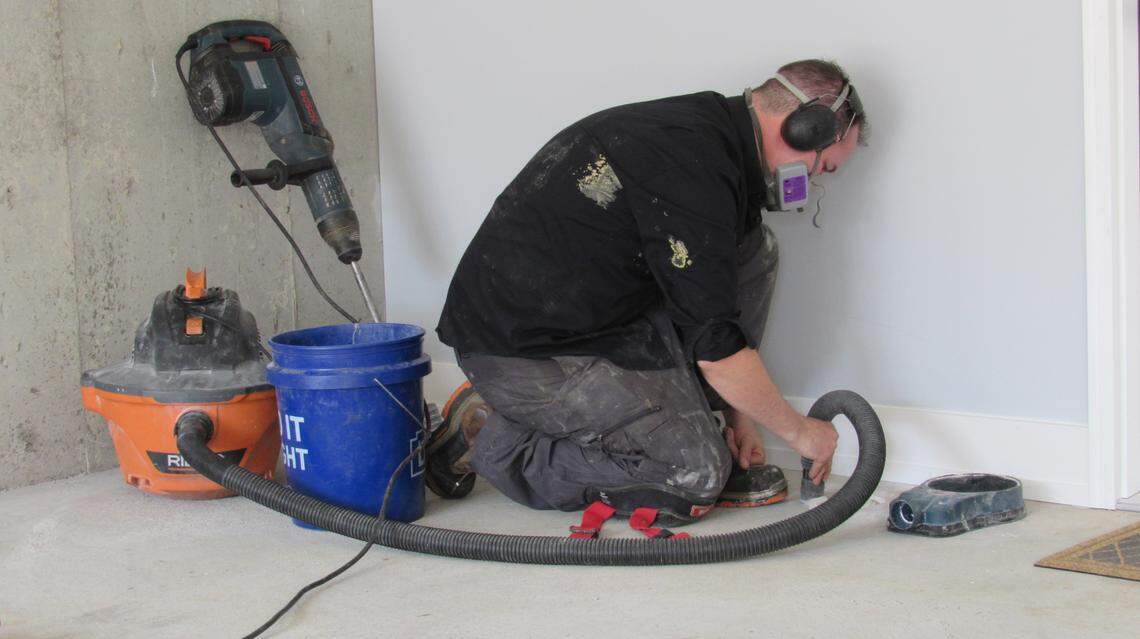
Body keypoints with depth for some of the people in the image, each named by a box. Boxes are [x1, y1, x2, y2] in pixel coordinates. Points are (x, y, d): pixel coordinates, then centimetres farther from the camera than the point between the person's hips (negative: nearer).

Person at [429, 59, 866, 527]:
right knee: (695, 478, -12)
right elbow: (716, 349, -21)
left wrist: (735, 414, 17)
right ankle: (487, 437, -2)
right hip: (518, 353, -10)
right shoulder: (696, 171, -23)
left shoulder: (705, 126, 10)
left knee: (751, 251, 5)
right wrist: (801, 432, -7)